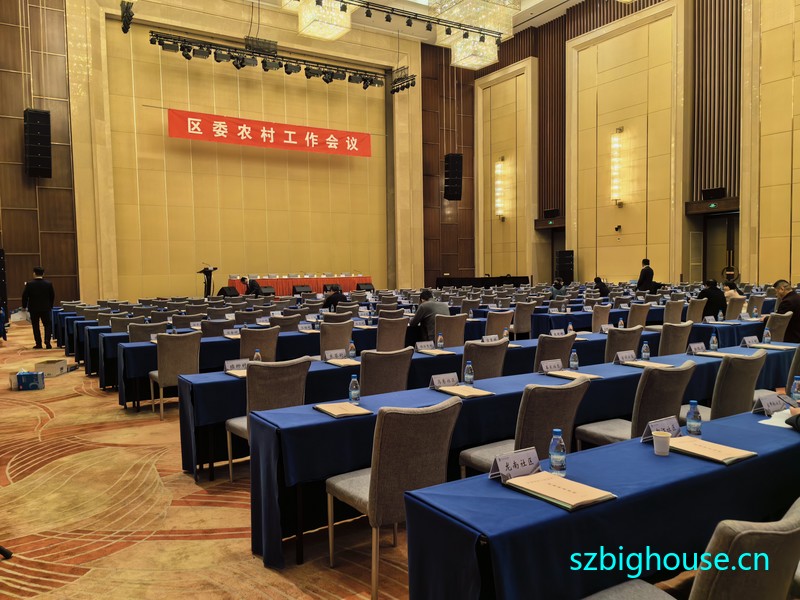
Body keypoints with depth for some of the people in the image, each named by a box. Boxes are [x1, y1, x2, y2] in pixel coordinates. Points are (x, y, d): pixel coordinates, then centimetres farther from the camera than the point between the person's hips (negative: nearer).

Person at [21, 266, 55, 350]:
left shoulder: (29, 284, -9)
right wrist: (50, 306, 15)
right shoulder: (49, 284, -4)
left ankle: (38, 344, 6)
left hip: (33, 308, -1)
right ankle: (47, 341, -8)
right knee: (47, 325, 8)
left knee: (35, 326, 7)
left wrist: (24, 306, 9)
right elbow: (52, 296, 4)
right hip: (46, 308, 1)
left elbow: (25, 296, -4)